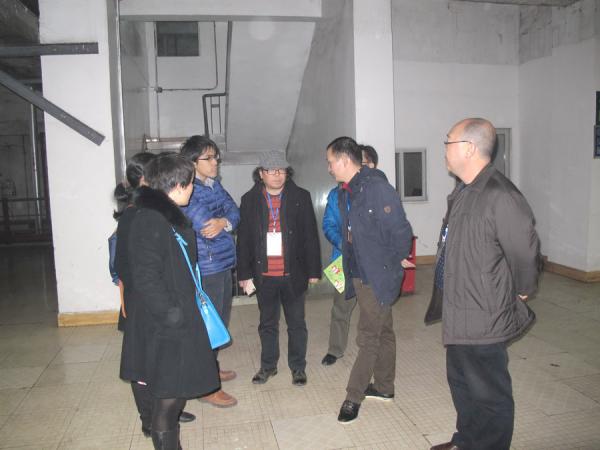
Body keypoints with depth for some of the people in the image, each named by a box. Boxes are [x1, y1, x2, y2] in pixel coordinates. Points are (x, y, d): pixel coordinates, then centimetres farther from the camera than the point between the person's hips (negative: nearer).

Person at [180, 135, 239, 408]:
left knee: (220, 321, 21)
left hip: (223, 264, 9)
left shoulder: (215, 185, 10)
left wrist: (223, 221, -20)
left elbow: (234, 212, 0)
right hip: (206, 268, -9)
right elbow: (206, 227, -26)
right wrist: (227, 223, -9)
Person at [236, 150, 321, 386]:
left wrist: (313, 270, -2)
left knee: (296, 323, 11)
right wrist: (244, 274, 0)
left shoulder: (300, 197, -1)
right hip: (264, 275, 1)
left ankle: (298, 367, 28)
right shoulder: (249, 200, 1)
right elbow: (243, 240, 3)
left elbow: (311, 236, 0)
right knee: (267, 323, 16)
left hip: (293, 274, -1)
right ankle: (268, 365, 33)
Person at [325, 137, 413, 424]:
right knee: (382, 332, 20)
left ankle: (354, 396, 17)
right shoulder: (346, 192, 7)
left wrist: (391, 268, -9)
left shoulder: (377, 188, -20)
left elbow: (402, 232, -19)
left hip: (378, 278, -8)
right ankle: (383, 387, 34)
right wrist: (349, 268, 12)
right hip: (360, 275, 8)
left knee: (368, 337, 3)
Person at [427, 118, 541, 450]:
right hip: (459, 315, 10)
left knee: (489, 396, 9)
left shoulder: (500, 196, -24)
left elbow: (525, 252, -20)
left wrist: (520, 294, -4)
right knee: (461, 384, 25)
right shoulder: (462, 193, 7)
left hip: (484, 319, -10)